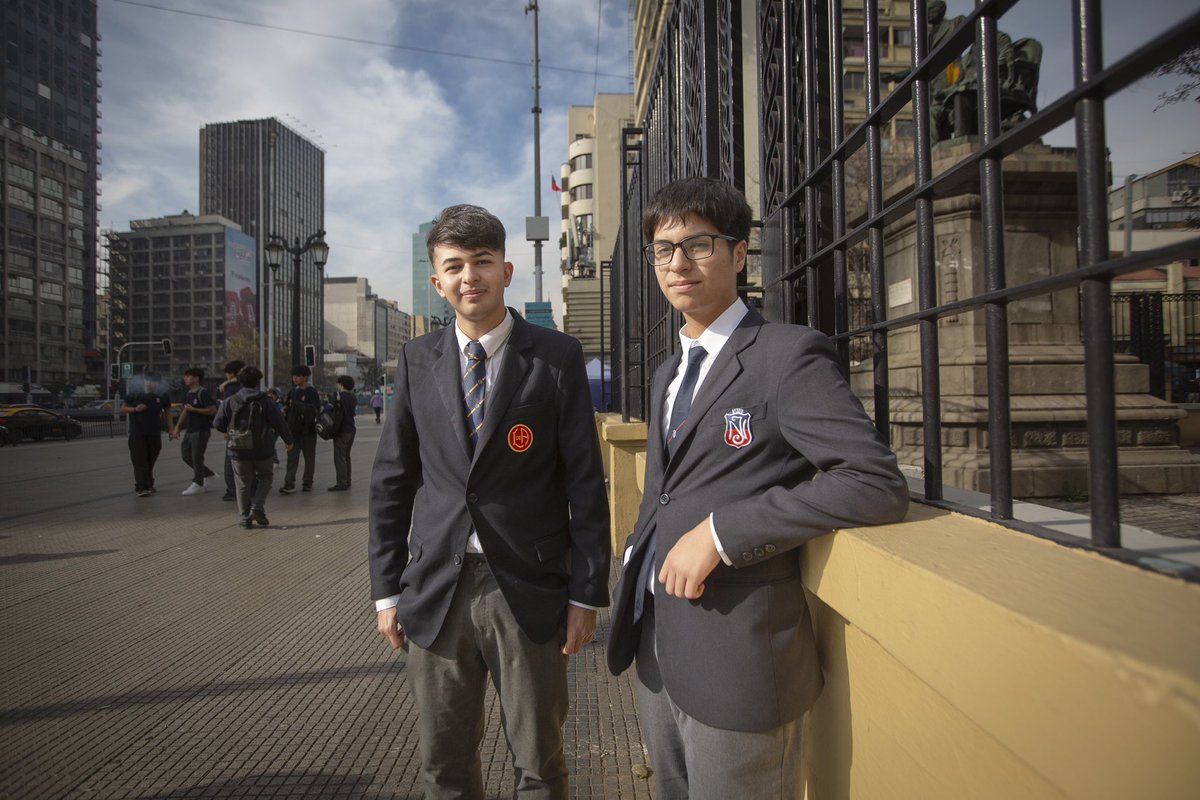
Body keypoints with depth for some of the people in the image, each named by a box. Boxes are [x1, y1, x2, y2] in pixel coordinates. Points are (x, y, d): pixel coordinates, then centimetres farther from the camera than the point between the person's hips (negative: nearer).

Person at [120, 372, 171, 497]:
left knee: (150, 461, 12)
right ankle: (141, 487, -8)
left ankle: (148, 485, 23)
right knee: (140, 461, -7)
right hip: (137, 434, -2)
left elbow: (167, 413, 13)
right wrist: (135, 409, -14)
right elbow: (123, 409, 5)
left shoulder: (162, 397, 4)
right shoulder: (135, 394, -1)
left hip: (154, 434, 3)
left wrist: (170, 429, 8)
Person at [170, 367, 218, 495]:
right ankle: (207, 473, 25)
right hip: (190, 430, 9)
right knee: (185, 454, 12)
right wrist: (177, 428, 16)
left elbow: (212, 410, -20)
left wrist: (193, 409, -18)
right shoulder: (189, 394, 13)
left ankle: (197, 484, 11)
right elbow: (185, 412, 20)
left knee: (196, 457, -1)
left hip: (201, 430, -9)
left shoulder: (203, 393, -14)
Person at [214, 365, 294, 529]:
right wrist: (288, 440, 7)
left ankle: (245, 518, 13)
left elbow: (218, 424, -1)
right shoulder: (266, 402, -9)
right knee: (266, 477, 18)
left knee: (244, 484, 12)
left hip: (239, 451, 2)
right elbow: (279, 423, -7)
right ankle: (257, 508, 1)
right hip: (263, 450, -2)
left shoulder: (229, 402, -3)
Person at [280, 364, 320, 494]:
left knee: (309, 458, 6)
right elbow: (286, 407, 19)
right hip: (294, 430, 4)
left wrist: (296, 405, -19)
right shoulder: (292, 392, 11)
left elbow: (315, 410, -17)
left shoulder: (312, 392, -5)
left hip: (308, 431, -4)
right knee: (292, 458, -3)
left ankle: (307, 483, 15)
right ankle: (289, 484, -5)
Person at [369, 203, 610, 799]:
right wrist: (386, 589, 6)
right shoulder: (418, 360, 4)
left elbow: (586, 481, -4)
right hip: (436, 592, 3)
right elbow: (391, 479, 7)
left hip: (530, 591, -2)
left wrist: (587, 593, -5)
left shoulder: (557, 357, -4)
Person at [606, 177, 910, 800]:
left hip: (735, 658, -7)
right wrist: (630, 581, 9)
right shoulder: (667, 374, 12)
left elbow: (878, 485, -21)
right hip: (655, 649, 8)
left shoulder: (788, 354, -12)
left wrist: (720, 531, -23)